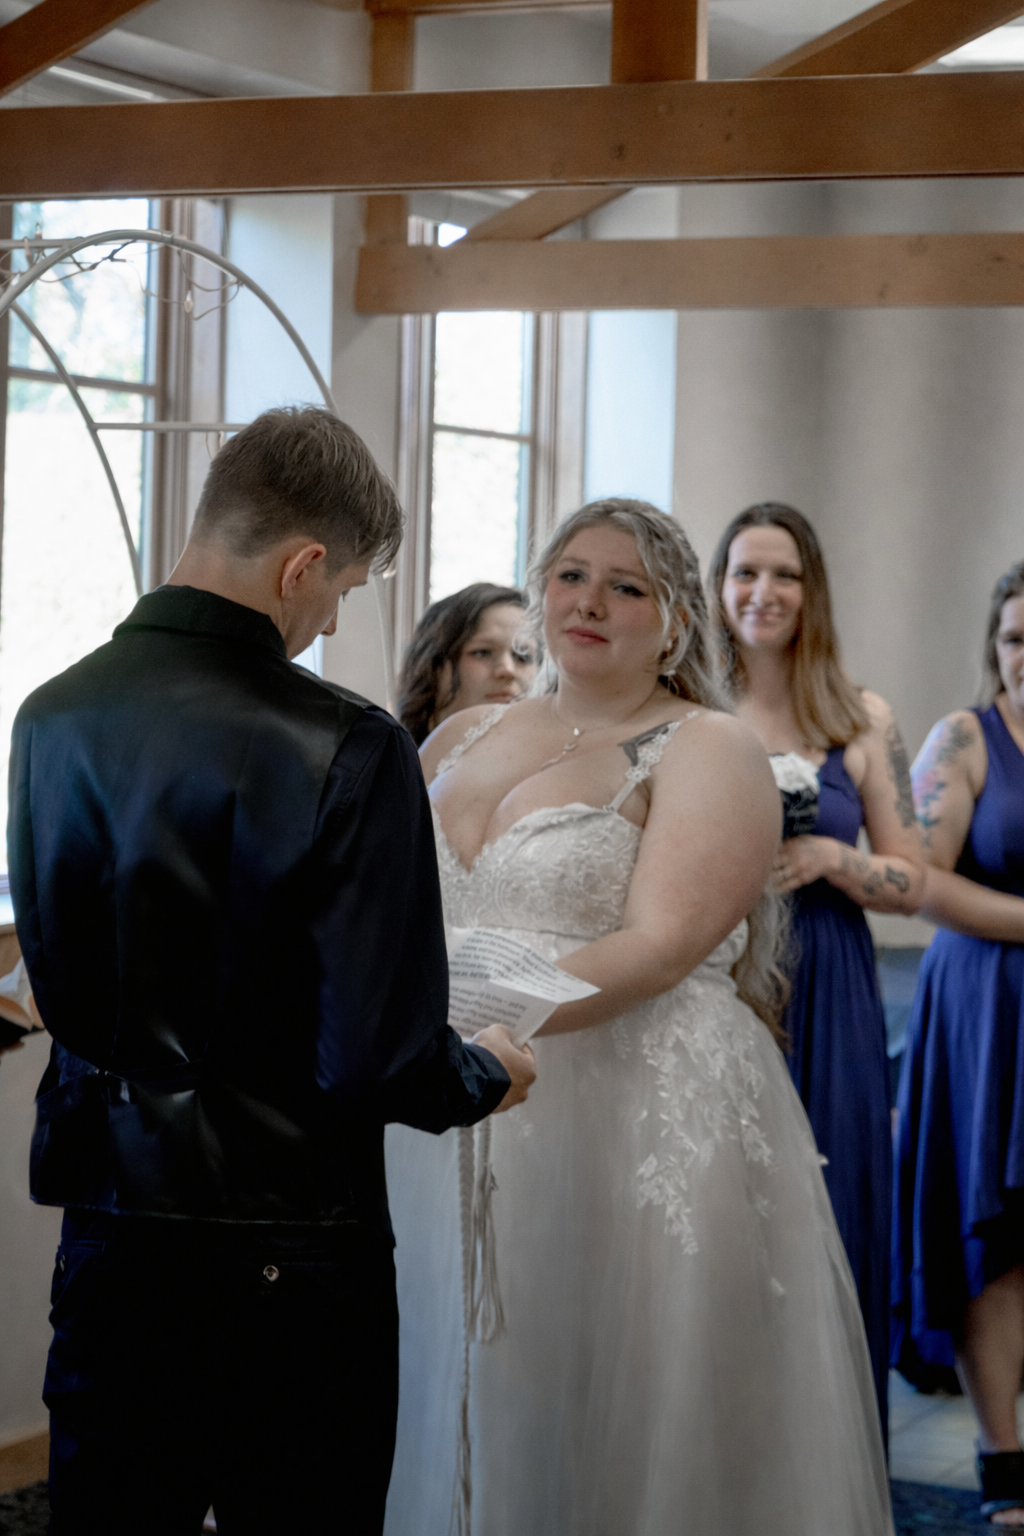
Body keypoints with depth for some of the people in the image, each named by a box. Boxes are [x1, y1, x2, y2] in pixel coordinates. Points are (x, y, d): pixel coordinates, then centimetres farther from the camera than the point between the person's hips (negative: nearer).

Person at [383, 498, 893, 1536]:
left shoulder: (706, 750, -2)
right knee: (456, 1410, 7)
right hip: (453, 1130, 5)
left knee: (611, 1427, -1)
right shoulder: (461, 739, 16)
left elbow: (660, 948, -15)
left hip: (637, 1119, -5)